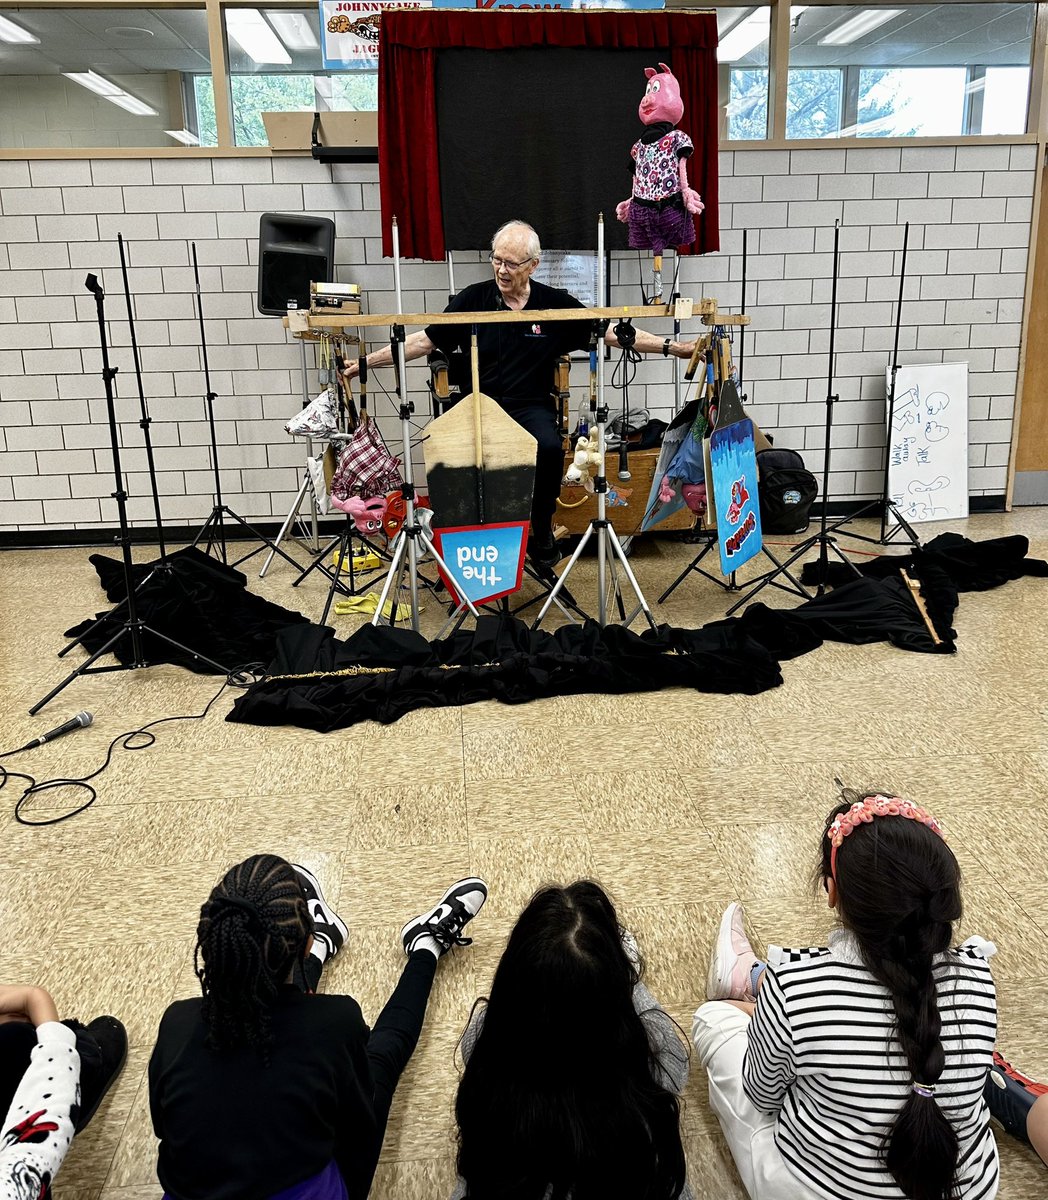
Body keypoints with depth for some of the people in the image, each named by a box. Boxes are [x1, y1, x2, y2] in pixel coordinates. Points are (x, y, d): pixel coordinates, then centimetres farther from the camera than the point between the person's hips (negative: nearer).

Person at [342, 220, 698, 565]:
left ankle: (542, 531, -4)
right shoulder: (473, 299, 2)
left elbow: (611, 333, 5)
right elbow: (424, 341, 4)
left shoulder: (556, 304, 3)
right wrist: (365, 362, -3)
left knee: (550, 448, -32)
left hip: (531, 405, 0)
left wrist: (670, 347, -3)